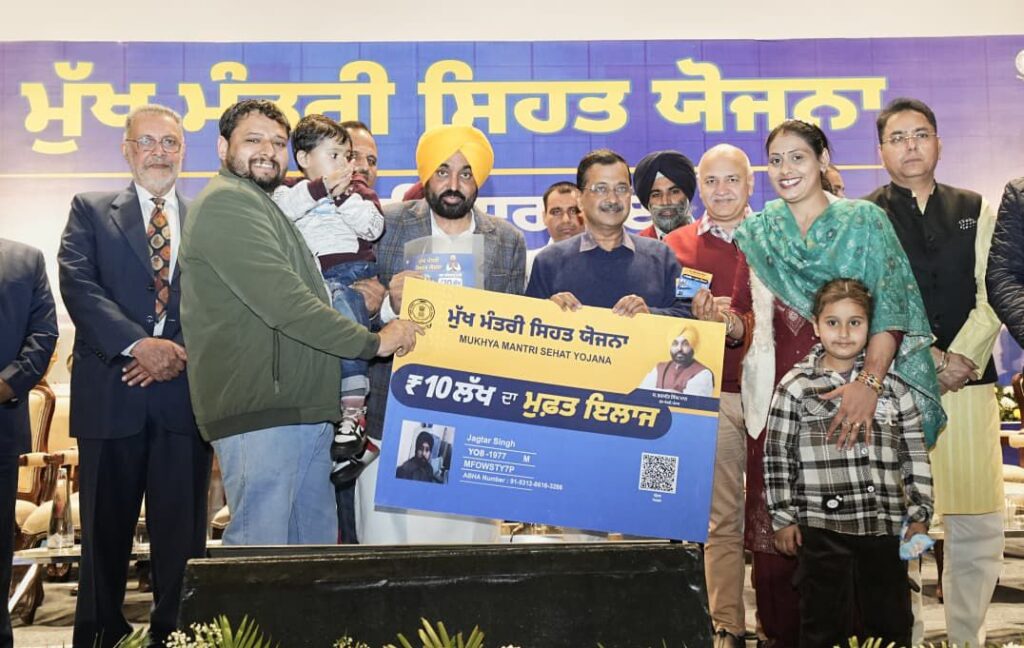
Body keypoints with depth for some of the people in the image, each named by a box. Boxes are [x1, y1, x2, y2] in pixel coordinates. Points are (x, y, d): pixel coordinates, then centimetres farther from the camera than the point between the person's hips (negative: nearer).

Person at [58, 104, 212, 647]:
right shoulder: (91, 211, 9)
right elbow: (78, 284, -5)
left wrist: (182, 352, -12)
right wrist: (139, 345, -17)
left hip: (185, 393, 1)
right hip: (112, 394, -1)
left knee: (182, 531, 5)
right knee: (106, 531, 9)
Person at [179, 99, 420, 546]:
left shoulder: (263, 207, 24)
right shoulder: (225, 203, -8)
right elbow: (282, 303, -18)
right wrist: (373, 341, -12)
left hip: (305, 412, 10)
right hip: (259, 414, -10)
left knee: (316, 541, 12)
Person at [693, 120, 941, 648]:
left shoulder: (864, 222, 2)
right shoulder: (757, 232, 11)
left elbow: (888, 311, -7)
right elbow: (750, 321, 11)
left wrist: (869, 381, -22)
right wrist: (722, 317, -12)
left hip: (850, 392, -2)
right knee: (778, 526, 1)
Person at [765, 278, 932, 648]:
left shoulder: (892, 385, 7)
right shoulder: (796, 385, -1)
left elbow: (915, 456, 10)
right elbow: (777, 456, 1)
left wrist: (919, 515, 6)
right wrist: (783, 518, -1)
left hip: (886, 526, 3)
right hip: (821, 527, -2)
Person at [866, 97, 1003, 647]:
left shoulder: (975, 211, 15)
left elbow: (992, 295, 7)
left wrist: (961, 358, -7)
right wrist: (929, 361, -9)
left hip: (969, 383, 3)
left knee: (978, 525, 1)